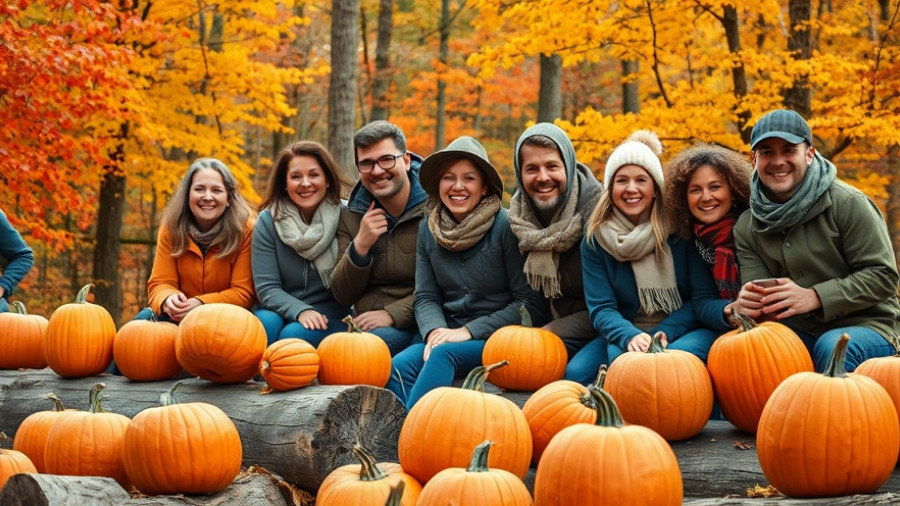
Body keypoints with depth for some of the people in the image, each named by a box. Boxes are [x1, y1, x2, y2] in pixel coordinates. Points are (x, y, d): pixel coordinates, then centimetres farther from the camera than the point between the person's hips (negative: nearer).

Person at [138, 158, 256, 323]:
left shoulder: (245, 229, -11)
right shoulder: (172, 227, -2)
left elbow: (244, 292, -12)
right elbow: (160, 283, -3)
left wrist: (201, 304, -28)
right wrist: (168, 300, -28)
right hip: (180, 315, 3)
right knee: (145, 319, -26)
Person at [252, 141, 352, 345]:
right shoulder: (268, 222, -1)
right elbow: (266, 288, -6)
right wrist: (300, 311, -23)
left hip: (330, 317, -1)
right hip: (281, 312, 2)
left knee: (294, 334, -31)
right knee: (266, 324, -31)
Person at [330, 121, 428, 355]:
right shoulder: (351, 215, 10)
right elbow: (342, 296, 7)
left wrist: (392, 314, -18)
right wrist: (360, 246, -10)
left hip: (416, 326, -4)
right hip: (367, 325, 4)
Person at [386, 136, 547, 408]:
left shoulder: (506, 227, -7)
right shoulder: (428, 230, 8)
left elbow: (530, 304, -9)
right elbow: (426, 297, 10)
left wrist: (468, 331, -15)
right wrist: (435, 331, -13)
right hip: (447, 335, 4)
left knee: (444, 354, -34)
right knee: (399, 366, -26)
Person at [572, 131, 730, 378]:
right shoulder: (596, 239, -2)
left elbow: (703, 300, -5)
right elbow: (601, 309, -9)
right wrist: (631, 337, -29)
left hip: (687, 330, -2)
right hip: (627, 334, 2)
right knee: (577, 372, -28)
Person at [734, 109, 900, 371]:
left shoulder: (847, 204, -10)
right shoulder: (747, 227, 5)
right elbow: (758, 291, 2)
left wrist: (813, 298, -23)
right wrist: (749, 305, -25)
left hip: (867, 328, -3)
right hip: (801, 333, 3)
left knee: (832, 346, -36)